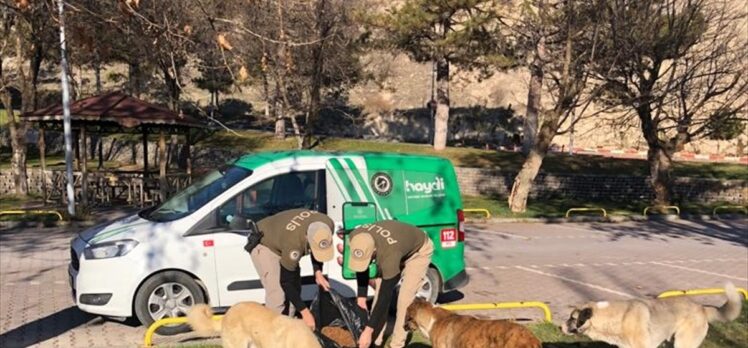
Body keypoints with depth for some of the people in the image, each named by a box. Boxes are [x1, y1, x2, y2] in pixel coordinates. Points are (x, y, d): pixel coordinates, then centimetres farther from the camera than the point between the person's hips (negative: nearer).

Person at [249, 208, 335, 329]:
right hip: (263, 244, -7)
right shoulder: (293, 242, -43)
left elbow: (318, 249, -2)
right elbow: (286, 282, -31)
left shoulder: (327, 224, -26)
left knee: (295, 289, 5)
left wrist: (318, 272, -14)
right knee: (277, 295, -18)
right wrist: (305, 312, -28)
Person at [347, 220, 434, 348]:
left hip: (419, 251, -6)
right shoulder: (356, 238, -31)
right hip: (397, 242, 6)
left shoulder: (389, 255, -46)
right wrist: (361, 296, -9)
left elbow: (385, 296, -37)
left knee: (405, 298, -17)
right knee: (379, 290, -3)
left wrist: (368, 331, -34)